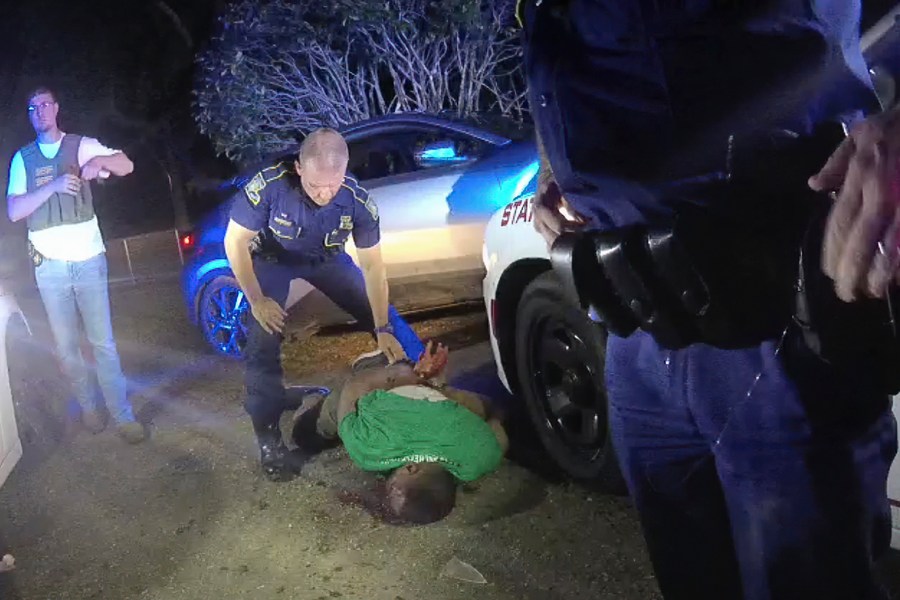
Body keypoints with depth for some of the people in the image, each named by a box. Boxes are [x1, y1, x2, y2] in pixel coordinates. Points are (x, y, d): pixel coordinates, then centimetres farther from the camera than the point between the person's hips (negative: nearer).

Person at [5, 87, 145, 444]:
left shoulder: (82, 145, 4)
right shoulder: (22, 159, 6)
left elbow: (127, 166, -5)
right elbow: (13, 211, -4)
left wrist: (101, 161, -26)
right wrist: (54, 185, -18)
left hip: (89, 260, -2)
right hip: (50, 267, 2)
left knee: (103, 342, 1)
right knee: (66, 346, 10)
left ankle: (122, 415, 8)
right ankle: (87, 406, 26)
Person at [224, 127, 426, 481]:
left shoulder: (357, 200, -30)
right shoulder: (269, 186, -37)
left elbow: (373, 266, -20)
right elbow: (235, 242, -23)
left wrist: (383, 330, -22)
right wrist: (256, 300, -23)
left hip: (325, 259, 2)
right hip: (273, 259, -2)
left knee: (387, 320, -4)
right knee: (264, 339, -18)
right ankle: (268, 435, -5)